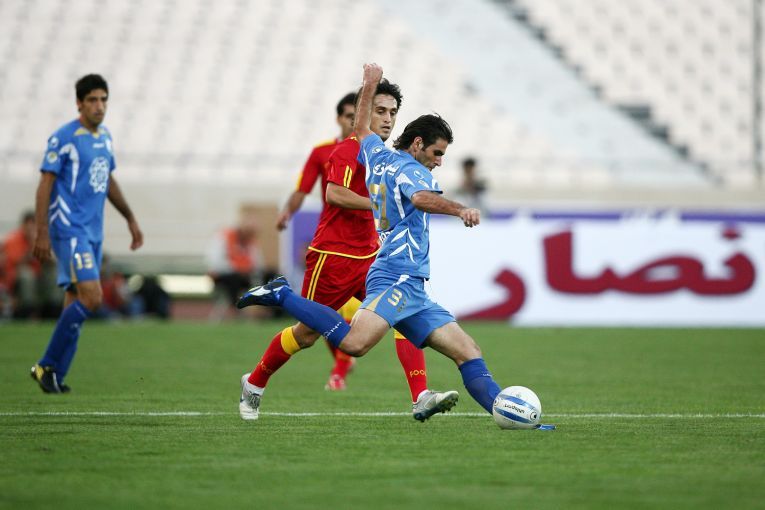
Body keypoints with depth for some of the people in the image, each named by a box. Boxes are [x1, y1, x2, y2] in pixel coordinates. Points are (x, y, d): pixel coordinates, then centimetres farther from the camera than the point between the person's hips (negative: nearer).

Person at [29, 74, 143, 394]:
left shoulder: (105, 137, 13)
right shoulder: (64, 138, -10)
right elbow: (45, 184, -11)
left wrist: (130, 219, 26)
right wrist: (42, 234, -16)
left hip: (93, 232, 8)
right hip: (69, 229, -8)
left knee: (76, 302, 6)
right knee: (91, 298, -17)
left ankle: (55, 376, 10)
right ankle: (47, 365, -7)